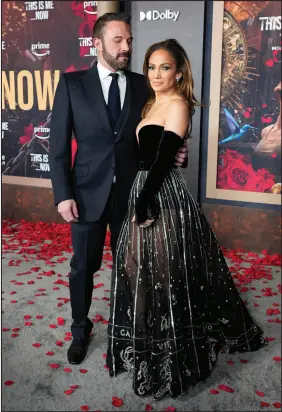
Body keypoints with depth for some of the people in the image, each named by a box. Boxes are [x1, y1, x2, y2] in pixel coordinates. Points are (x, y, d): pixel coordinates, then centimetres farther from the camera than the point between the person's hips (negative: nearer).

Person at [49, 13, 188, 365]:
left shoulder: (143, 86, 2)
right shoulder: (72, 83, -3)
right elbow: (58, 143, -5)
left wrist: (171, 154, -15)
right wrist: (63, 195, -10)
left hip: (132, 192, 2)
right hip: (88, 192, -1)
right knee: (83, 266, 12)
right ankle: (80, 330, 35)